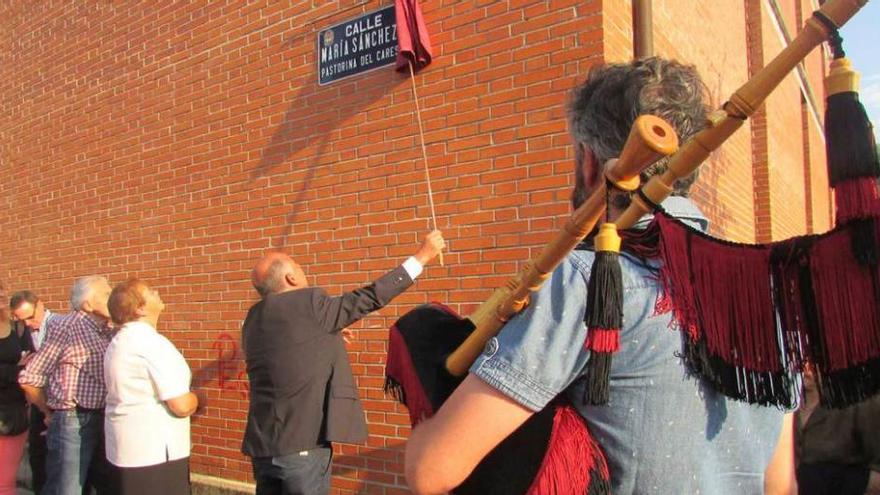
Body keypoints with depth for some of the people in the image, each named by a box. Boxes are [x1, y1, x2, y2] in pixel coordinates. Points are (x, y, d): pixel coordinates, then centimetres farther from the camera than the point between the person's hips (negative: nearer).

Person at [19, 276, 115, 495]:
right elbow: (29, 378, -8)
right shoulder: (67, 327, -11)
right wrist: (50, 413, 3)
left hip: (104, 421, 7)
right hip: (72, 423, -7)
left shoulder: (107, 332, 8)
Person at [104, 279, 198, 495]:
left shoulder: (119, 341, 11)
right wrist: (196, 399, -1)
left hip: (125, 449, 9)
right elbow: (181, 406, -22)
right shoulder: (152, 342, -20)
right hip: (154, 452, -9)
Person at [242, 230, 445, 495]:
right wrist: (422, 256, 0)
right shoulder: (308, 303, -13)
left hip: (263, 445, 7)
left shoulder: (255, 318, 10)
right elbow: (367, 299, -7)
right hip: (300, 444, -7)